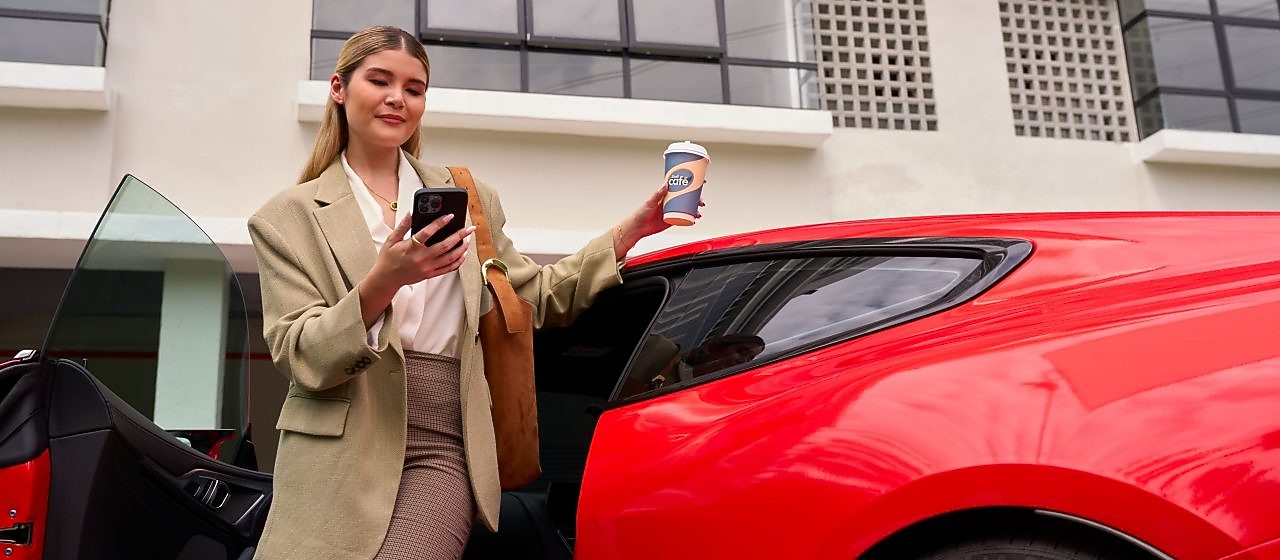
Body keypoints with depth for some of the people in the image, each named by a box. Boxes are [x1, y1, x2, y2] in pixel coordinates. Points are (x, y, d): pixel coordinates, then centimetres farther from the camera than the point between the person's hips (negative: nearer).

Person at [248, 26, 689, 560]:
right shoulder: (288, 218, 6)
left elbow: (538, 298, 18)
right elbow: (299, 357, -4)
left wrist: (631, 229, 10)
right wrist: (383, 282, -21)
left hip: (442, 449, 1)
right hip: (336, 459, 0)